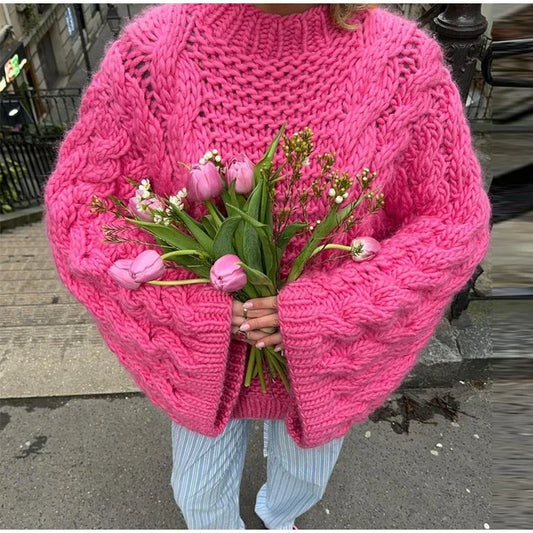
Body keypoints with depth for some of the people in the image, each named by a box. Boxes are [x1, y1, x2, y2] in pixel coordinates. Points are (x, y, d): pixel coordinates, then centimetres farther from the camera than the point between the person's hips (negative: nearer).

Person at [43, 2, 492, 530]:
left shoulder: (403, 59, -19)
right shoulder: (153, 49, -18)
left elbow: (453, 222, -13)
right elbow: (76, 201, -11)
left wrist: (315, 312, -25)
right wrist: (198, 310, -23)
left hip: (324, 345, 1)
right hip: (205, 345, 0)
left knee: (305, 471, 31)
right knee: (200, 489, 26)